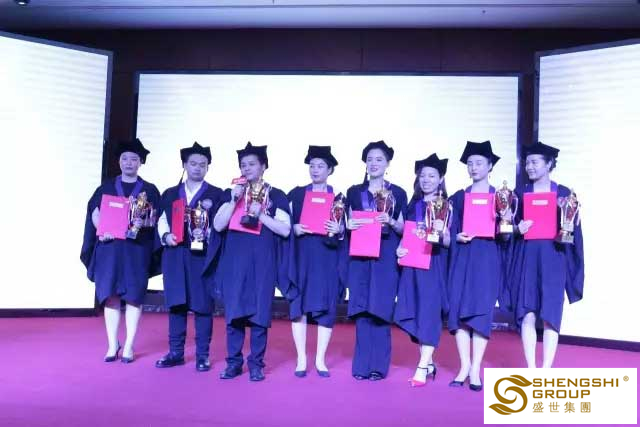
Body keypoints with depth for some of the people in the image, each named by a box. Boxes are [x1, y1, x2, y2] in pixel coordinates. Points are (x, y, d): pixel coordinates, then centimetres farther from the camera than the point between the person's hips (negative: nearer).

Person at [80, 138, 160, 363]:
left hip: (136, 248, -1)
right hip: (109, 246, 2)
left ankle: (129, 346, 3)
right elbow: (94, 212, 4)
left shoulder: (149, 190, 9)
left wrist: (143, 223, -18)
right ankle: (112, 345, 8)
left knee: (133, 296, -3)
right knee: (110, 295, 0)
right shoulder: (106, 187, 14)